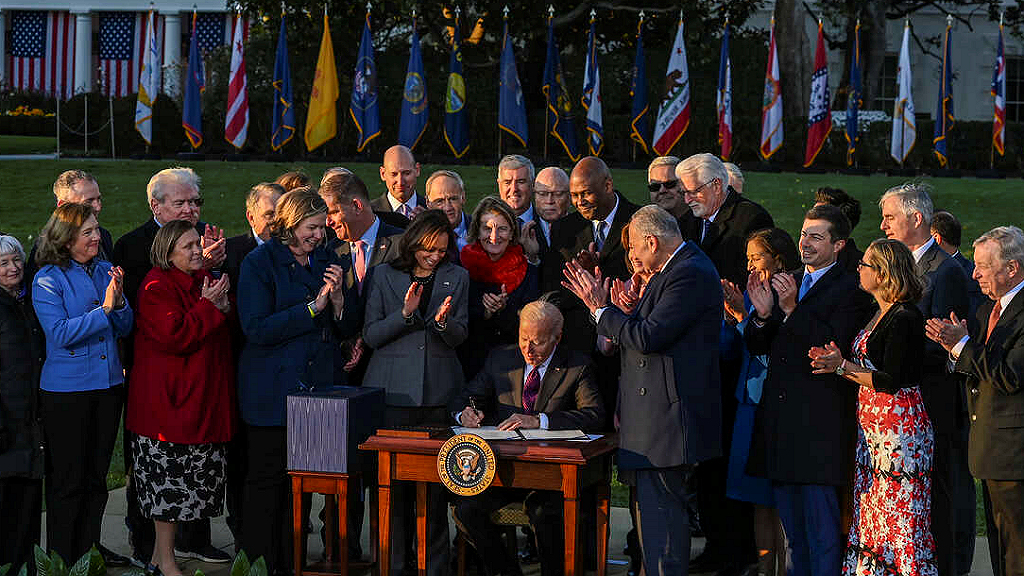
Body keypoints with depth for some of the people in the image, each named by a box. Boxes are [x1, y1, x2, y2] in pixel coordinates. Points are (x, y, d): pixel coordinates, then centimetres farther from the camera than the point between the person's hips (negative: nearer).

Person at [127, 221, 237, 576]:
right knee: (168, 481, -3)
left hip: (203, 397, 8)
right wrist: (208, 307, -16)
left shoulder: (204, 281, 15)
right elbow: (175, 337, -21)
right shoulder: (157, 287, -11)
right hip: (169, 399, -8)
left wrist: (224, 308, 0)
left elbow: (224, 334, 21)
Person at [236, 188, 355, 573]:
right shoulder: (259, 263, -5)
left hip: (319, 387, 5)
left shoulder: (326, 261, 12)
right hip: (273, 392, -5)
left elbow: (347, 327, 13)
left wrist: (337, 298, -7)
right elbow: (256, 328, -15)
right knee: (267, 478, -1)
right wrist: (312, 308, -15)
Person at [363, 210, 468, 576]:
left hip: (439, 391, 1)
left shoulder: (457, 278, 10)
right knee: (393, 479, -1)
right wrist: (405, 313, -14)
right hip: (393, 390, -1)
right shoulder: (385, 275, 6)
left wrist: (443, 321, -16)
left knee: (435, 481, -1)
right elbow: (371, 335, 1)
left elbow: (459, 336, 6)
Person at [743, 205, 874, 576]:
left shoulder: (850, 291, -7)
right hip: (779, 419, 7)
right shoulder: (783, 284, 15)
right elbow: (756, 346, 11)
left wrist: (792, 308, -23)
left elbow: (834, 350, -19)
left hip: (819, 424, -7)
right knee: (791, 526, 15)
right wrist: (762, 313, -9)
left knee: (822, 527, -4)